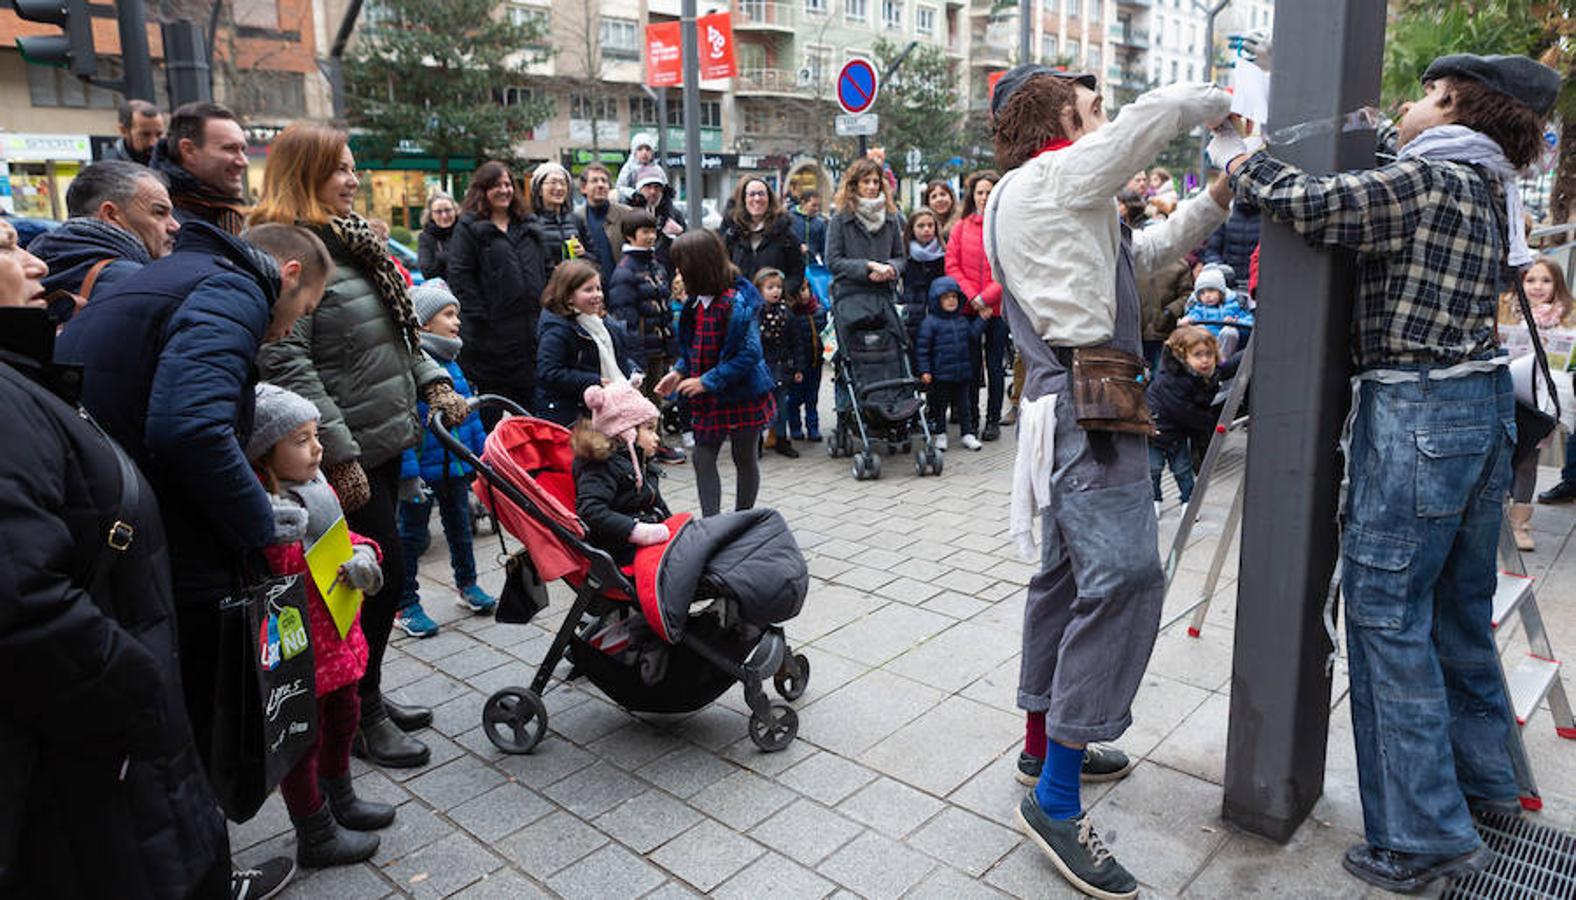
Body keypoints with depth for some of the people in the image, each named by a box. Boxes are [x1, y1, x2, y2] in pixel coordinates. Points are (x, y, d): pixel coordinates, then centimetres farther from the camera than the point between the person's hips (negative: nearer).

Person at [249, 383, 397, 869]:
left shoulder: (315, 484, 4)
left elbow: (340, 534, 14)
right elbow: (282, 574, -26)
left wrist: (361, 553, -4)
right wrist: (283, 538, -41)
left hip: (338, 630, 9)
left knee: (343, 712, 24)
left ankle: (339, 800, 47)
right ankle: (316, 837, 26)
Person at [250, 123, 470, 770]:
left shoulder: (349, 241, 15)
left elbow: (396, 327, 23)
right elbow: (286, 362, -22)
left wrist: (433, 380, 10)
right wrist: (339, 452, -24)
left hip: (387, 438, 9)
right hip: (349, 450, -9)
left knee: (380, 574, 16)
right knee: (382, 574, -2)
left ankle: (367, 695, 31)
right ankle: (361, 717, 15)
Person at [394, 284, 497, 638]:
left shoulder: (450, 361, 8)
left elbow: (470, 412, 15)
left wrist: (483, 454, 15)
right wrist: (408, 472, -25)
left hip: (455, 464, 8)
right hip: (422, 468, -8)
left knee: (460, 524, 22)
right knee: (412, 535, 5)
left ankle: (467, 585, 39)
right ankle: (406, 605, 16)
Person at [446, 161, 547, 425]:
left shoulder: (526, 225, 17)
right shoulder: (469, 228, -1)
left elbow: (542, 272, 20)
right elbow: (459, 276, -9)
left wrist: (542, 311, 10)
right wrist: (480, 317, -15)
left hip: (530, 331, 6)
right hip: (491, 333, -5)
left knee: (527, 396, 12)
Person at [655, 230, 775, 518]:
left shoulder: (736, 303, -22)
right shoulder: (695, 301, 3)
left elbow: (748, 354, -25)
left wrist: (707, 381, -23)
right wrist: (679, 371, -1)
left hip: (742, 394, -7)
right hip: (708, 398, 7)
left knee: (745, 459, 11)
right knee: (703, 458, 4)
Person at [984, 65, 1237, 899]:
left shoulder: (1029, 195, 24)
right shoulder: (1056, 174, -6)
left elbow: (1140, 251, 28)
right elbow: (1160, 110, -9)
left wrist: (1214, 200, 20)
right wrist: (1223, 99, 13)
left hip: (1069, 398, 11)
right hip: (1089, 398, -11)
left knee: (1070, 572, 15)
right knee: (1123, 575, -17)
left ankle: (1046, 744, 27)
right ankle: (1055, 799, -14)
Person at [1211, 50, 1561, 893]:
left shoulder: (1427, 179, -12)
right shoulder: (1486, 189, 16)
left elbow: (1310, 205, -17)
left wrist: (1237, 157, -2)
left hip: (1415, 409, -10)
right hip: (1483, 402, 10)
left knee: (1386, 609, -5)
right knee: (1458, 603, 19)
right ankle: (1483, 777, 34)